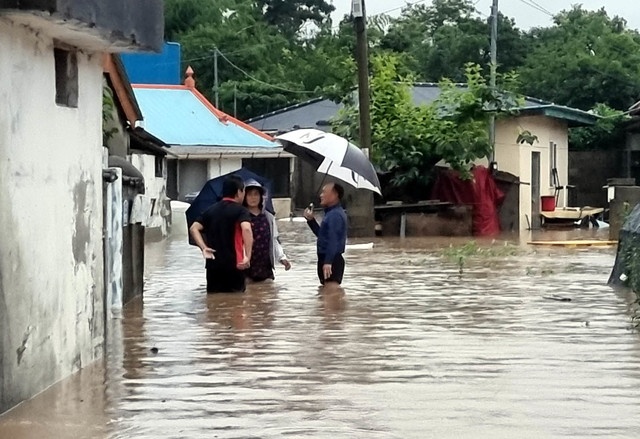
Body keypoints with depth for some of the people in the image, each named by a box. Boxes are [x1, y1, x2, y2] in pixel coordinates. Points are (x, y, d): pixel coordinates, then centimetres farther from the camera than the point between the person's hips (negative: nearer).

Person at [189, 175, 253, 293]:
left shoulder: (211, 210, 13)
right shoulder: (241, 210, -4)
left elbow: (194, 228, 2)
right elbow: (246, 229, -23)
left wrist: (204, 247, -5)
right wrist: (248, 256, -25)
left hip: (213, 265, 5)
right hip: (234, 265, -5)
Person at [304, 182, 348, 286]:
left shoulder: (335, 215, -16)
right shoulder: (331, 213, 18)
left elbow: (333, 240, -26)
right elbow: (323, 235, 29)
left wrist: (328, 262, -34)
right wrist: (311, 220, 17)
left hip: (332, 261, -11)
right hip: (327, 259, 11)